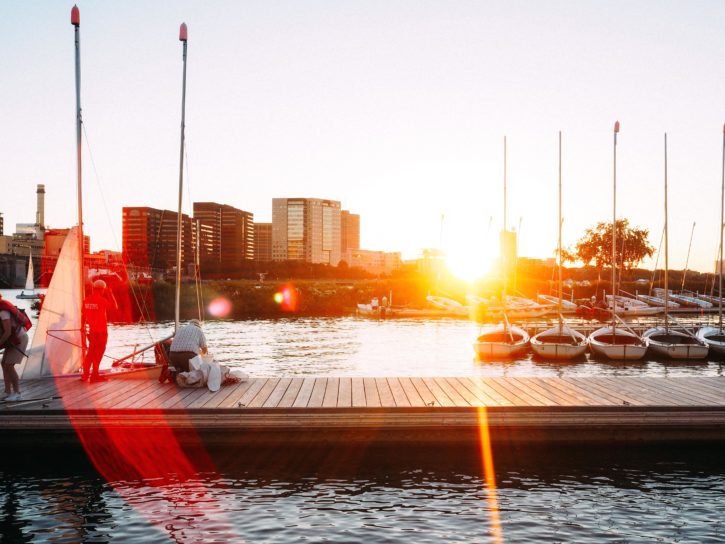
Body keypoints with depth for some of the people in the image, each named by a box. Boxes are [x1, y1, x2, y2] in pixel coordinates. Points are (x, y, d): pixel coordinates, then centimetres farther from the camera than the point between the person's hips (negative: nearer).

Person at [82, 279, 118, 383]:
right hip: (100, 330, -6)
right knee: (98, 352, 4)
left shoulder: (87, 300, 3)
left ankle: (86, 374, 21)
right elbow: (115, 307, -7)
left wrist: (83, 326, 21)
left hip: (90, 330, 6)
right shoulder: (102, 300, -15)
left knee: (91, 351, 18)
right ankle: (94, 375, 7)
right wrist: (110, 294, -1)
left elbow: (84, 315, 9)